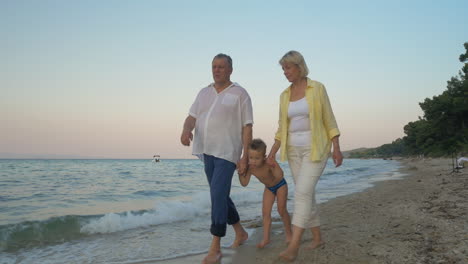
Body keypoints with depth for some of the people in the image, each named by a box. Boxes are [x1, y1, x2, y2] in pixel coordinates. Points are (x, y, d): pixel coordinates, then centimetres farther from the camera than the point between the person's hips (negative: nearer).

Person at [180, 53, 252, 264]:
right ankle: (240, 232, 32)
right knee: (220, 195, 14)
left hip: (227, 152, -6)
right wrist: (186, 130, -19)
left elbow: (247, 127, -6)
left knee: (218, 195, -13)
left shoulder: (240, 94, -3)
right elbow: (191, 117, 5)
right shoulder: (204, 93, 12)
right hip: (207, 151, 6)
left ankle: (215, 247, -4)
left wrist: (245, 156, -11)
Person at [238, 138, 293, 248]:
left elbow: (280, 176, -49)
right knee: (265, 212, -1)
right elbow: (244, 183, -22)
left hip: (280, 185, -4)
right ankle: (266, 238, 7)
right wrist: (240, 171, -33)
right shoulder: (250, 167, -24)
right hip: (269, 188, 4)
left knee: (282, 210, -1)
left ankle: (288, 233, 21)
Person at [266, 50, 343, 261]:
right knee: (307, 194, 9)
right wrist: (272, 153, 4)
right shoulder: (285, 95, 9)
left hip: (316, 149, -5)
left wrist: (336, 148, -10)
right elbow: (282, 128, 10)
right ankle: (317, 237, 23)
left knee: (302, 192, -17)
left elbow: (329, 120, -4)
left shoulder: (317, 88, -5)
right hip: (294, 150, 6)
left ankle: (294, 245, -17)